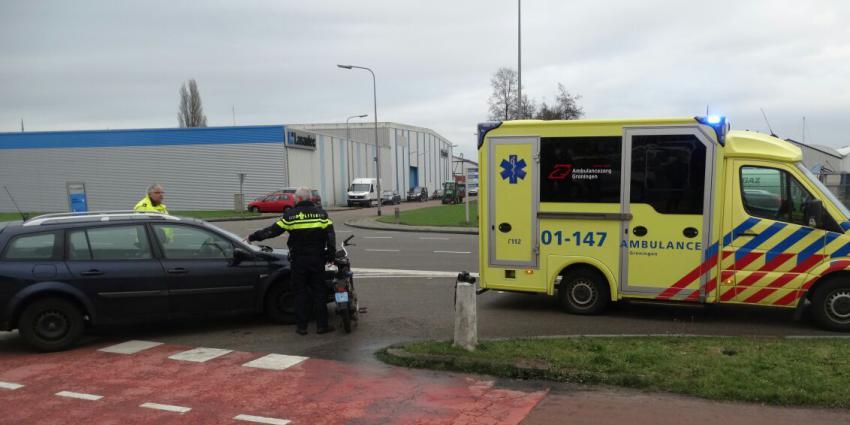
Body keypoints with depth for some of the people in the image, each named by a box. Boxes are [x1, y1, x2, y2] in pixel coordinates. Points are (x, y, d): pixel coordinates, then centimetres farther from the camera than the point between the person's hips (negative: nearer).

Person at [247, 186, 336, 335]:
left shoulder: (291, 214, -4)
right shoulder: (321, 213, 2)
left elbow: (273, 230, -3)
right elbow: (330, 235, -2)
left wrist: (253, 237, 7)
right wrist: (331, 255, 4)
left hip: (298, 261, -1)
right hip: (317, 260, 1)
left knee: (300, 292, 7)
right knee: (319, 292, 7)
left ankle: (301, 327, 9)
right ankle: (322, 325, 7)